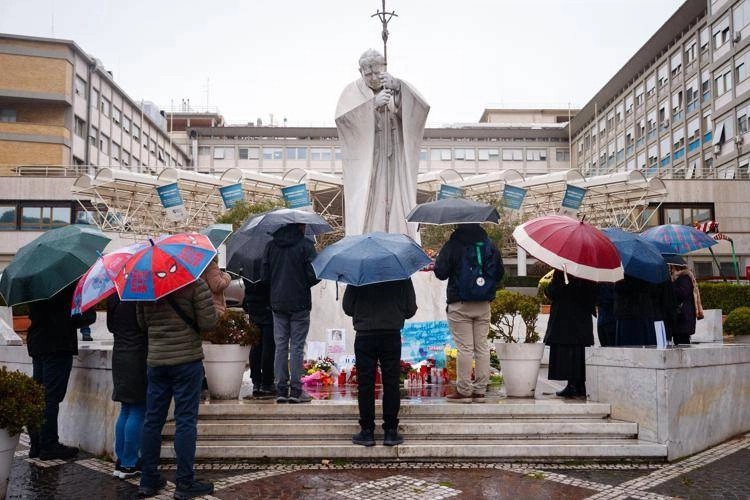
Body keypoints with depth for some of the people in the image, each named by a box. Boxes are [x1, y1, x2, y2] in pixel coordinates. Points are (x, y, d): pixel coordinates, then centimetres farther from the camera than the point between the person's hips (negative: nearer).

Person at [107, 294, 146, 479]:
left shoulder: (113, 297, 5)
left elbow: (111, 326, 15)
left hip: (119, 358, 8)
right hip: (138, 357, -7)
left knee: (125, 410, 15)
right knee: (138, 412, 0)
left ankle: (121, 462, 20)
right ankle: (129, 464, 5)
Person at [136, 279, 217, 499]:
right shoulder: (195, 284, -11)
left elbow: (142, 323, 13)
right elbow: (208, 323, -13)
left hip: (155, 361, 5)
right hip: (187, 359, -5)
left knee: (153, 420, 12)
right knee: (186, 421, 1)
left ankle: (148, 481, 19)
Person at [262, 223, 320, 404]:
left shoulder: (271, 245, 5)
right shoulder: (305, 245, -8)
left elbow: (264, 276, 5)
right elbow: (313, 275, -12)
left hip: (277, 303, 4)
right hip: (299, 303, -4)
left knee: (280, 346, 8)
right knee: (297, 346, 1)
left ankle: (281, 389, 9)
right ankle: (295, 390, 2)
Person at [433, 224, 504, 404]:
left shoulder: (453, 245, -10)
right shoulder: (490, 245, 5)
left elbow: (440, 272, -9)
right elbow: (500, 273, 10)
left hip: (460, 305, -4)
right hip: (483, 306, 4)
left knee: (464, 348, -2)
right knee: (482, 346, 8)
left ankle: (464, 391, 2)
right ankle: (480, 390, 12)